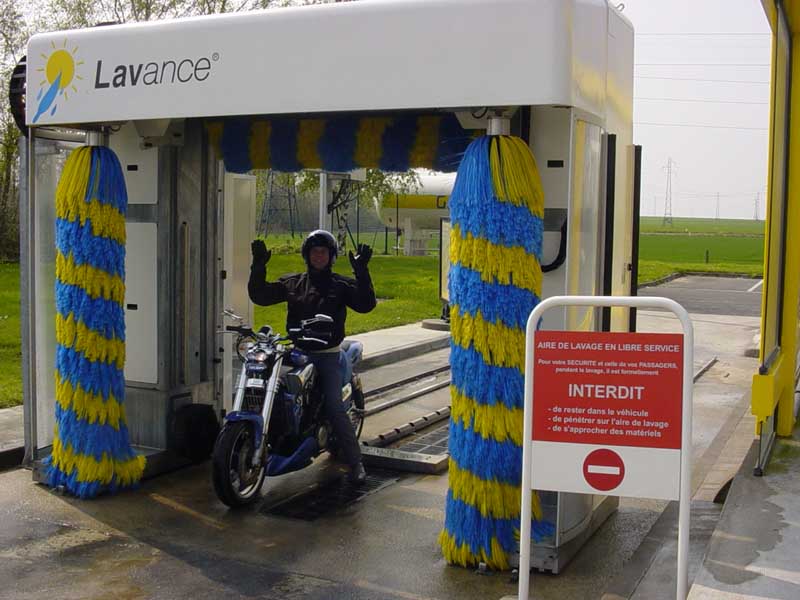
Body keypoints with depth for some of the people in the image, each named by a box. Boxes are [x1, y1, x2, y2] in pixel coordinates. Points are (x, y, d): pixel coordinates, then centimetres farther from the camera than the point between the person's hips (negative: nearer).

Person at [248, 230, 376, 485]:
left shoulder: (341, 285, 3)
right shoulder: (292, 283, 11)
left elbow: (366, 304, -11)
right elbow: (260, 295, 7)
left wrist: (361, 271, -20)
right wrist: (258, 266, -4)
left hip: (328, 355, -3)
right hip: (298, 353, 4)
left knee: (334, 407, -13)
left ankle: (356, 463, -7)